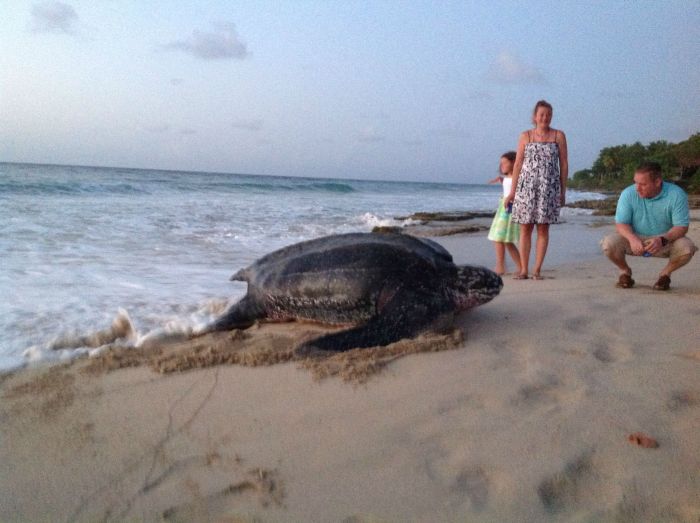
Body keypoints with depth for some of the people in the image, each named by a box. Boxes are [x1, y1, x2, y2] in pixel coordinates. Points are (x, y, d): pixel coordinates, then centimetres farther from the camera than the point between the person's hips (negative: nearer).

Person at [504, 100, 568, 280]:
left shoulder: (559, 136, 6)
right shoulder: (525, 136, 6)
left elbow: (564, 164, 6)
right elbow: (518, 164, 6)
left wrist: (563, 191, 3)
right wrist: (512, 191, 3)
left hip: (549, 188, 0)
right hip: (526, 186, 0)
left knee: (543, 229, 1)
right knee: (525, 229, 1)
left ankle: (537, 269, 6)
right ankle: (523, 270, 6)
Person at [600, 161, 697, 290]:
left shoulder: (677, 195, -16)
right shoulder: (628, 194, -14)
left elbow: (681, 226, -18)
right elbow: (620, 224, -13)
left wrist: (662, 240, -38)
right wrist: (632, 239, -36)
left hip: (666, 241, 0)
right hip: (634, 239, 0)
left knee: (686, 248, -31)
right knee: (609, 243, -28)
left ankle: (665, 273, 3)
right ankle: (625, 271, 5)